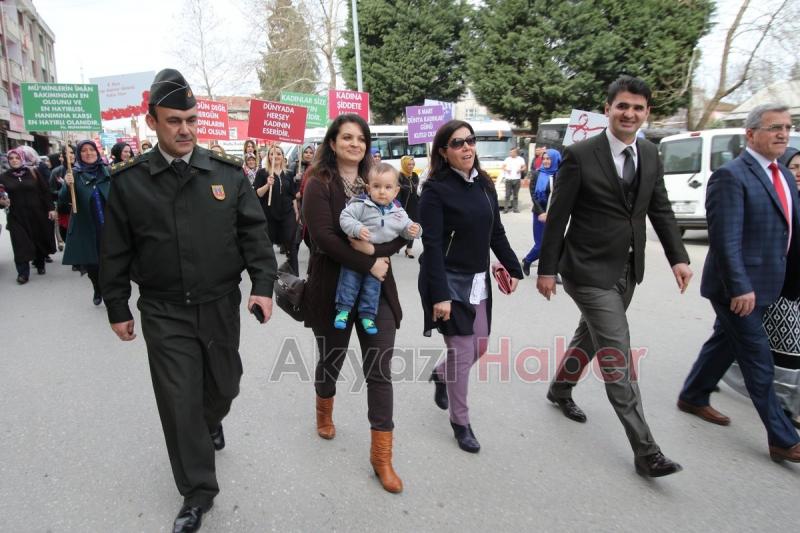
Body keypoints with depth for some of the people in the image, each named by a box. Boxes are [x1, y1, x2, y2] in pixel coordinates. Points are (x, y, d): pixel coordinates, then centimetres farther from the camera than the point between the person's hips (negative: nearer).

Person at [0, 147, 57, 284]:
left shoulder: (33, 172, 2)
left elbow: (45, 191, 1)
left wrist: (51, 208, -4)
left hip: (37, 214, 0)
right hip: (17, 216, 0)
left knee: (40, 240, 10)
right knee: (21, 244, -5)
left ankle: (40, 265, 29)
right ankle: (23, 272, -2)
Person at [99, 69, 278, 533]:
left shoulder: (228, 173, -1)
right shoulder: (129, 181, -2)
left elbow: (254, 232, -2)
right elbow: (116, 251, 4)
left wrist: (263, 284, -12)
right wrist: (118, 308, 5)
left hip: (221, 306, 1)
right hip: (164, 314, -1)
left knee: (224, 385, 17)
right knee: (180, 404, 3)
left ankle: (212, 421, 54)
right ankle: (198, 493, 21)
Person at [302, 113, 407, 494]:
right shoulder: (319, 185, -5)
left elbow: (402, 233, 1)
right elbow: (323, 237, -19)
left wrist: (374, 248, -18)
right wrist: (368, 264, -21)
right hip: (333, 289, -2)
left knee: (379, 371, 0)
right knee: (330, 360, 17)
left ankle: (381, 456, 10)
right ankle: (324, 413, 49)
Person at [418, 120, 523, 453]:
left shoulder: (484, 184, 6)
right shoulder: (436, 189, -14)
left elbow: (496, 232, 14)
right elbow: (432, 245, -19)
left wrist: (513, 268, 10)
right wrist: (440, 295, -23)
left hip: (479, 281, 7)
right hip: (449, 282, -7)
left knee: (479, 347, 14)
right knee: (462, 352, -1)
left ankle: (440, 375, 44)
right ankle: (460, 422, 21)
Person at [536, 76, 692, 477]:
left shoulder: (649, 154, 6)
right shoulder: (580, 155, -13)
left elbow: (660, 210, 10)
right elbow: (557, 217, -11)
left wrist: (678, 257, 0)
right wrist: (546, 269, -10)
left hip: (627, 271, 7)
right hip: (590, 271, -7)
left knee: (591, 336, 22)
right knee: (617, 356, -5)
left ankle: (560, 389, 47)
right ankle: (645, 450, 4)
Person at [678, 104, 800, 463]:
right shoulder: (731, 176, -15)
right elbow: (725, 239, -21)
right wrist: (740, 287, -23)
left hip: (766, 284, 9)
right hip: (739, 287, -9)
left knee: (725, 343, 19)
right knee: (759, 362, 1)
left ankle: (693, 397, 37)